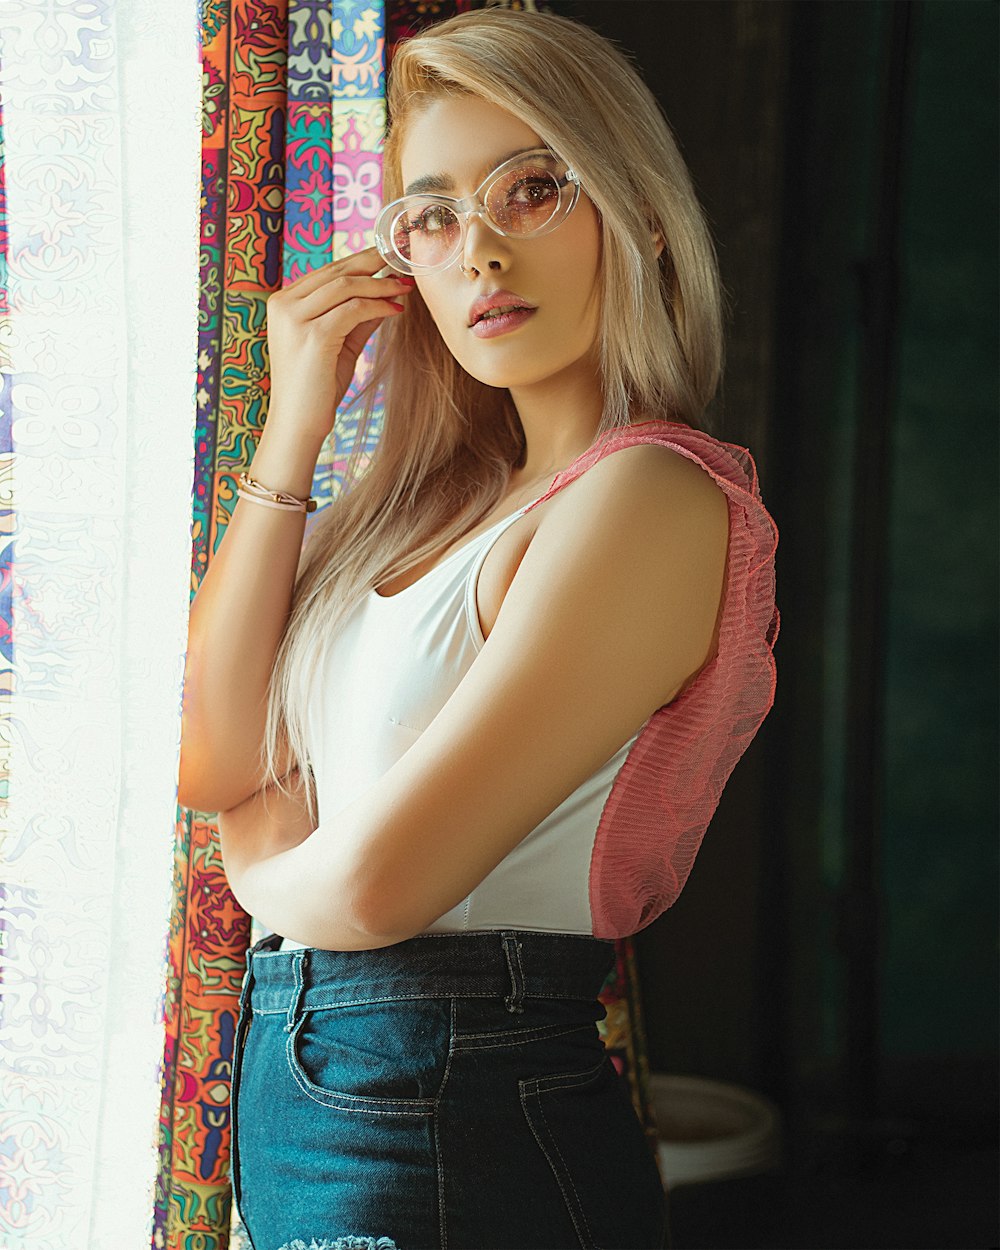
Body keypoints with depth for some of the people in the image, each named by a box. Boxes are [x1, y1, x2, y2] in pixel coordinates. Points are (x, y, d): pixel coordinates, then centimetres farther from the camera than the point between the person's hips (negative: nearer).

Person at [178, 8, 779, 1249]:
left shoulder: (652, 496, -19)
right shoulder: (448, 495, 8)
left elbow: (374, 885, -22)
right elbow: (207, 758, 2)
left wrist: (258, 851, 2)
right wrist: (295, 425, -2)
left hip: (451, 1135, -8)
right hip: (298, 1086, 8)